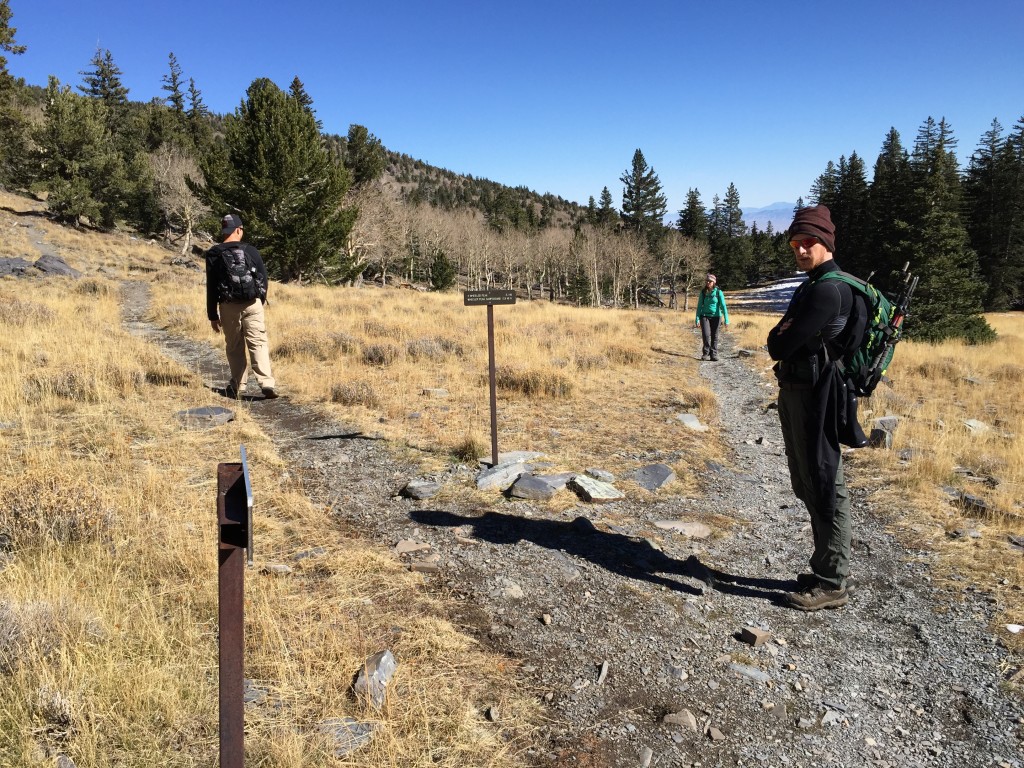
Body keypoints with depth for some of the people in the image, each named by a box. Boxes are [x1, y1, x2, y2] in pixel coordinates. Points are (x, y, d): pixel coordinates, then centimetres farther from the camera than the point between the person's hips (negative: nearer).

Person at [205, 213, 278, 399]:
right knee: (258, 344, -2)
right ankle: (267, 383, -16)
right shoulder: (251, 251, 1)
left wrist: (213, 315, 7)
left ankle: (237, 386, 16)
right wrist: (261, 300, 22)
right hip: (253, 305, -1)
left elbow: (211, 287, 2)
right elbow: (263, 278, 5)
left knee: (234, 347, 13)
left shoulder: (214, 255, 1)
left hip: (228, 307, 1)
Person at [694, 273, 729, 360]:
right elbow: (699, 306, 3)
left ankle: (714, 354, 13)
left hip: (716, 316, -1)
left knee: (714, 336, 3)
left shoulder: (718, 292, -6)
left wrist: (726, 319, -14)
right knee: (706, 334, -13)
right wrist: (697, 319, -4)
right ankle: (706, 353, 4)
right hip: (705, 316, 1)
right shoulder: (703, 292, 0)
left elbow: (723, 306, -9)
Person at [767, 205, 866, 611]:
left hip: (815, 395, -11)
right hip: (795, 392, 11)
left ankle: (832, 582, 9)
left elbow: (779, 346, -20)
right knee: (807, 484, 18)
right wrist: (783, 338, -2)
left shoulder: (829, 289, -17)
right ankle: (829, 565, 31)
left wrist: (781, 340, -1)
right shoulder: (811, 285, 17)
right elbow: (776, 343, 17)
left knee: (823, 485, -2)